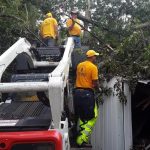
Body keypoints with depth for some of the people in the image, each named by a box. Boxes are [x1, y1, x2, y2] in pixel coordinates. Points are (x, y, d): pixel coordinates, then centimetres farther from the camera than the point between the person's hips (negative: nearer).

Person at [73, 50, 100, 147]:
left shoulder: (79, 65, 10)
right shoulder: (93, 67, -9)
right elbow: (95, 83, -12)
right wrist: (97, 87, 9)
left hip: (77, 92, 7)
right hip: (87, 93, -7)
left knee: (81, 117, 17)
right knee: (92, 117, 3)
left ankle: (81, 138, 20)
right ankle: (82, 139, -4)